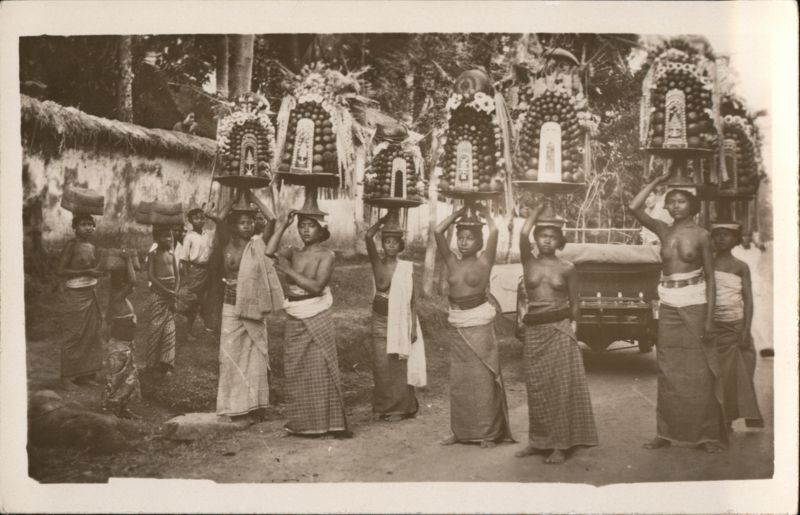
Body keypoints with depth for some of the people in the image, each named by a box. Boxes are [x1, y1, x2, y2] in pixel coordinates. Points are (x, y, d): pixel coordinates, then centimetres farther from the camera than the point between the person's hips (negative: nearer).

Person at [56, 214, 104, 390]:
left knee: (91, 335, 7)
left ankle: (84, 375, 15)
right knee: (73, 336, -3)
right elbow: (61, 271, -14)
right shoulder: (71, 246, -9)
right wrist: (85, 272, -20)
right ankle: (67, 377, 4)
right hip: (75, 294, -7)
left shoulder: (92, 247, 11)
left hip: (91, 294, 7)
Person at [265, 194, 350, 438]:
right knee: (295, 371, 10)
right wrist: (284, 224, -7)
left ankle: (326, 423, 5)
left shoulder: (326, 255, -5)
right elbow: (270, 251, -9)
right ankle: (301, 422, 21)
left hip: (316, 317, -5)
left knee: (319, 370, -3)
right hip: (294, 317, 5)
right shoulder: (294, 253, 8)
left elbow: (317, 285, -16)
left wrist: (289, 271, -16)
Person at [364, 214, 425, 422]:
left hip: (400, 321, -2)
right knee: (381, 365, 2)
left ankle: (400, 407, 12)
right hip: (380, 320, 2)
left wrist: (414, 326, -4)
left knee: (398, 364, 2)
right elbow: (368, 237, -15)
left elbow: (412, 299, -1)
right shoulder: (378, 263, 0)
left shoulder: (407, 267, -3)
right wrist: (384, 219, -12)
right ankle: (384, 407, 14)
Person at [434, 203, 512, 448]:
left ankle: (488, 432, 6)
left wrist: (485, 213, 3)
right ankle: (460, 430, 19)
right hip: (457, 323, 4)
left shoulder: (484, 262, -4)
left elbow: (494, 231, -15)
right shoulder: (452, 262, 6)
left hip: (480, 322, -4)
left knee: (483, 377, -1)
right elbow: (438, 231, 0)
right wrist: (459, 213, 7)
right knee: (458, 380, 9)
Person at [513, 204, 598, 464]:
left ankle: (560, 444, 2)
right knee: (536, 387, 6)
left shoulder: (567, 268, 1)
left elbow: (574, 303, 8)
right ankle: (538, 440, 18)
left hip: (559, 330, -2)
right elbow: (523, 234, -11)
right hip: (533, 330, 2)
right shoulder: (529, 262, 4)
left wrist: (572, 328, 7)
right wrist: (537, 210, 0)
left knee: (561, 387, -2)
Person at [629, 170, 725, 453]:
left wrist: (709, 317, -9)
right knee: (668, 372, 6)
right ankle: (666, 432, 14)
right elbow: (634, 207, -3)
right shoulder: (664, 231, 7)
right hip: (668, 308, 4)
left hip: (694, 306, -4)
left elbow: (710, 278, -3)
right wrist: (658, 180, 1)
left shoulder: (701, 235, -2)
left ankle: (708, 434, 6)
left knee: (699, 372, -1)